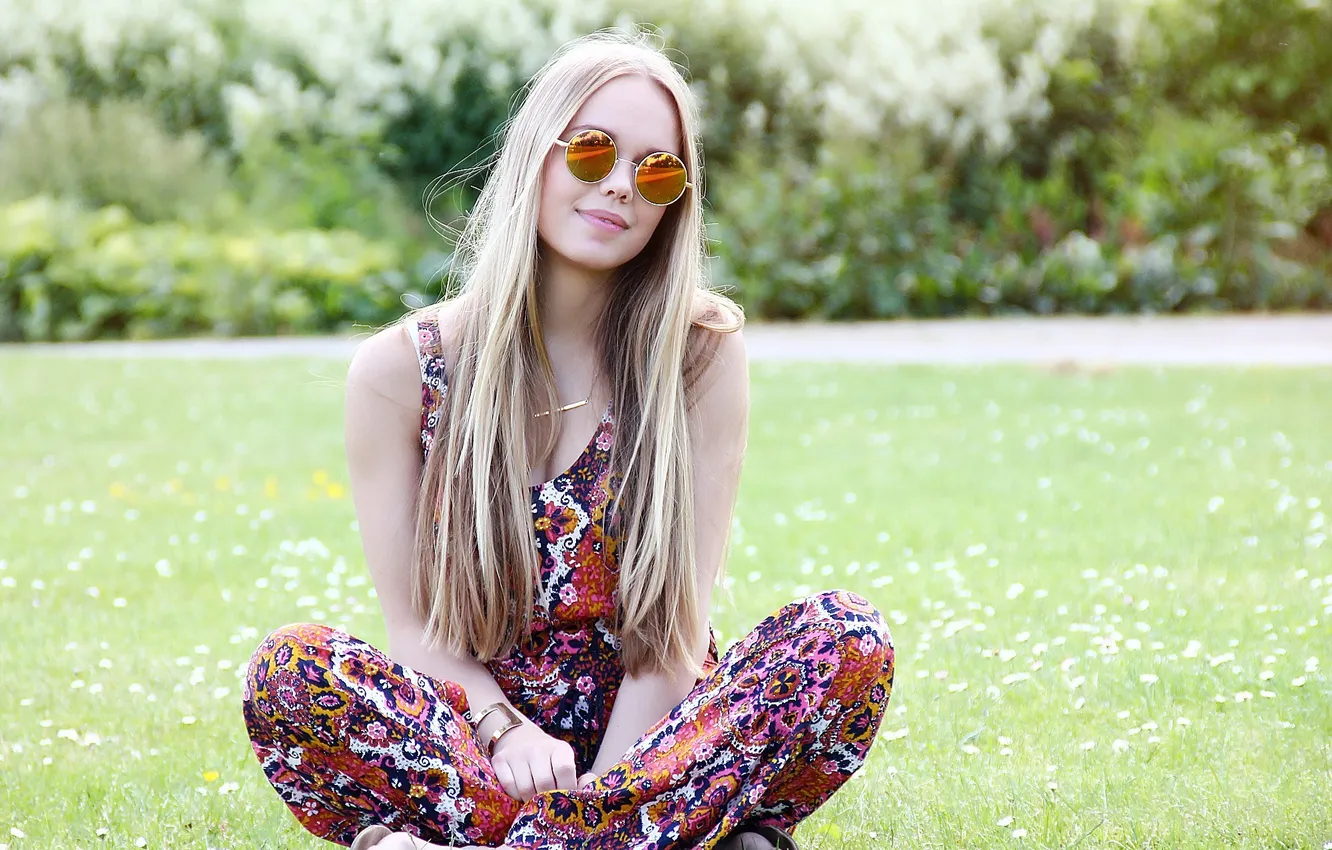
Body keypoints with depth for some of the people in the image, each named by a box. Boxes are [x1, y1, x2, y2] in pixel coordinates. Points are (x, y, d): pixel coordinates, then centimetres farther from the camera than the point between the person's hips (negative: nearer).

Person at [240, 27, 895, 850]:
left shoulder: (702, 351, -1)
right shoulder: (399, 370, -1)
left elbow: (679, 620, -6)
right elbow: (415, 627, -1)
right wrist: (504, 729, -22)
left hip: (649, 732, 0)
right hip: (471, 730, 0)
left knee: (849, 639, -27)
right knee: (291, 668, -29)